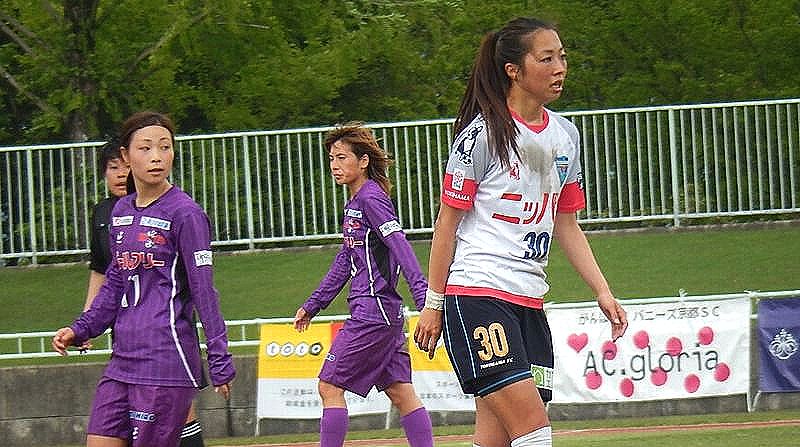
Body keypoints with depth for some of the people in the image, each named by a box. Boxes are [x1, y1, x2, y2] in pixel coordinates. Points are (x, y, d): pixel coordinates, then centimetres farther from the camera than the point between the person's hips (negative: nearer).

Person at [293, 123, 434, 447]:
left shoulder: (372, 198, -10)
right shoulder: (354, 204, 18)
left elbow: (401, 247, -20)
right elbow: (345, 261, 26)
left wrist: (424, 298, -30)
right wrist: (313, 305, 29)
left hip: (373, 310, -10)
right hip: (387, 312, 10)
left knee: (330, 386, -5)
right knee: (400, 393, 6)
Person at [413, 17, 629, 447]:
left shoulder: (565, 135, 13)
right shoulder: (483, 134, -7)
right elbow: (447, 221, -3)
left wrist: (602, 291, 13)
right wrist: (433, 303, -2)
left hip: (528, 301, 7)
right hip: (476, 295, -7)